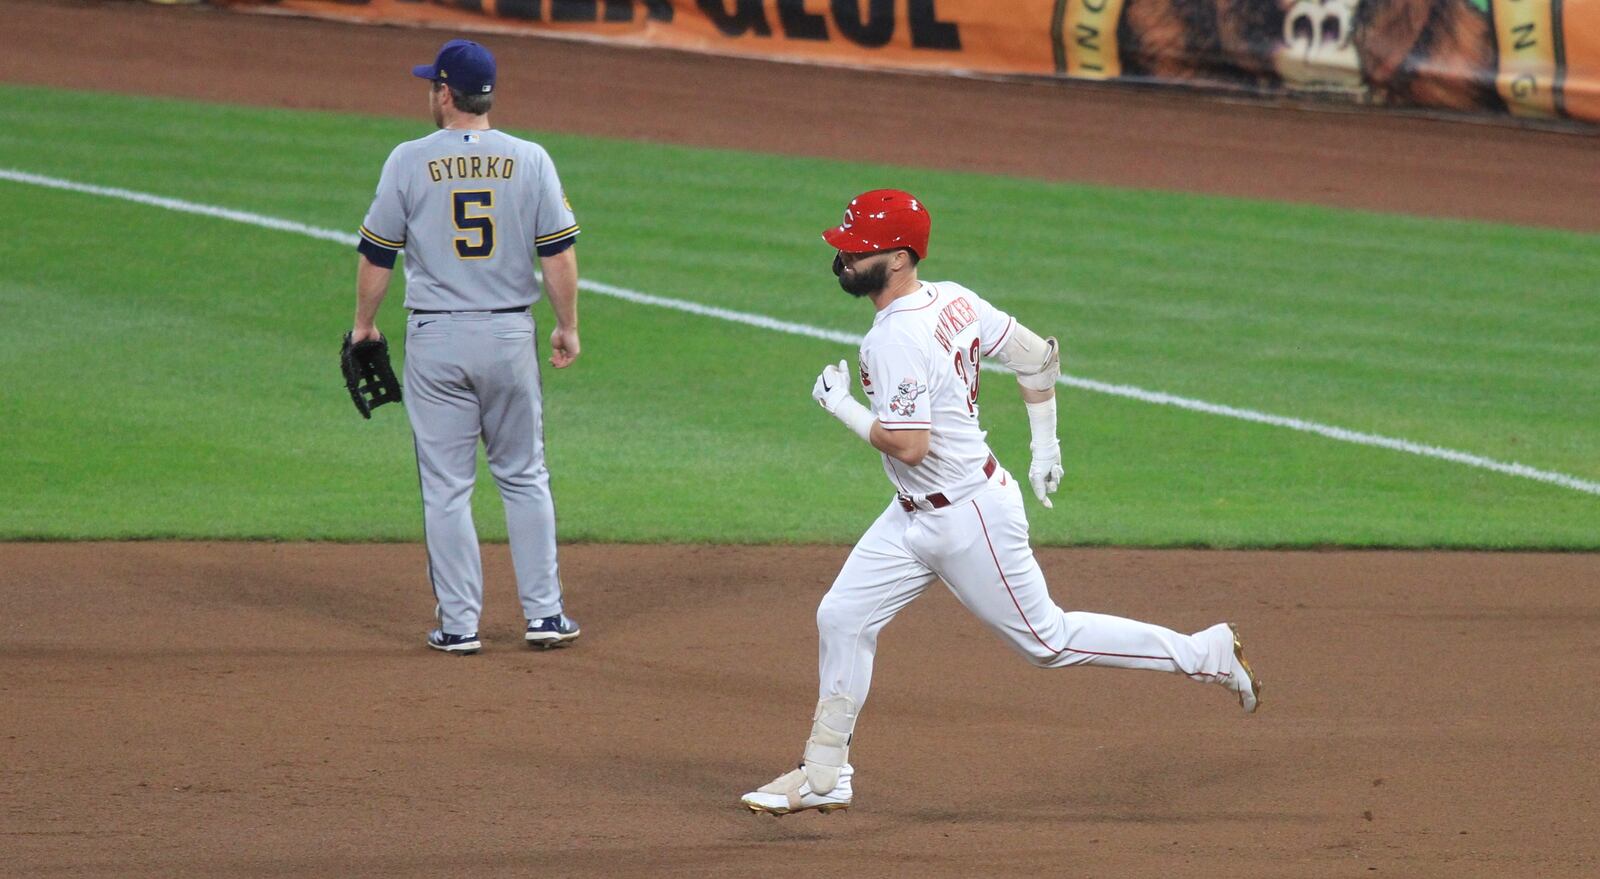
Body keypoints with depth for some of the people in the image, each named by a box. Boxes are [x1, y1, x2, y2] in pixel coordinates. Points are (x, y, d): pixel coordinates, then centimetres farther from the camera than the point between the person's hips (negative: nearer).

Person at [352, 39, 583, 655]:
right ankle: (544, 614, 11)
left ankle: (459, 623, 4)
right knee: (524, 477, 13)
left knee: (446, 487, 4)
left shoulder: (409, 161, -5)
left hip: (435, 339, -1)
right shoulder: (529, 160, -2)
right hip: (509, 335, 1)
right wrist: (568, 327, 7)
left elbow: (377, 253, -1)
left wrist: (364, 324, 13)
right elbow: (559, 252, -4)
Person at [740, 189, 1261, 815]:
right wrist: (1045, 446, 18)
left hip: (968, 517, -10)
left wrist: (840, 406, -15)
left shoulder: (897, 338, -26)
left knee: (1047, 640, 3)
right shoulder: (952, 300, 2)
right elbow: (1039, 354, 9)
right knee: (842, 618, 7)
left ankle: (1206, 653, 13)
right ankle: (824, 776, 15)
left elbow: (908, 444, -30)